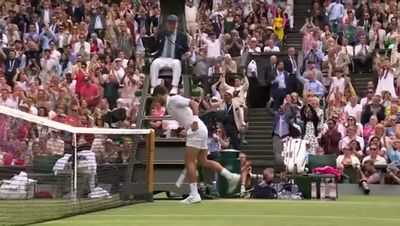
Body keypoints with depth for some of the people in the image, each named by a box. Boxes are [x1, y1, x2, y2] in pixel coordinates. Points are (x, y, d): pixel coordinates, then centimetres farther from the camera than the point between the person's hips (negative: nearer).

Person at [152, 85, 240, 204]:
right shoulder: (169, 105, 20)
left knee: (189, 162, -7)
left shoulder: (174, 99, -8)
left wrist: (194, 122, -24)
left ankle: (194, 195, -7)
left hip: (197, 130, -10)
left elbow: (194, 104, -17)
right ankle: (231, 176, 13)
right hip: (199, 131, 10)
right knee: (203, 161, 14)